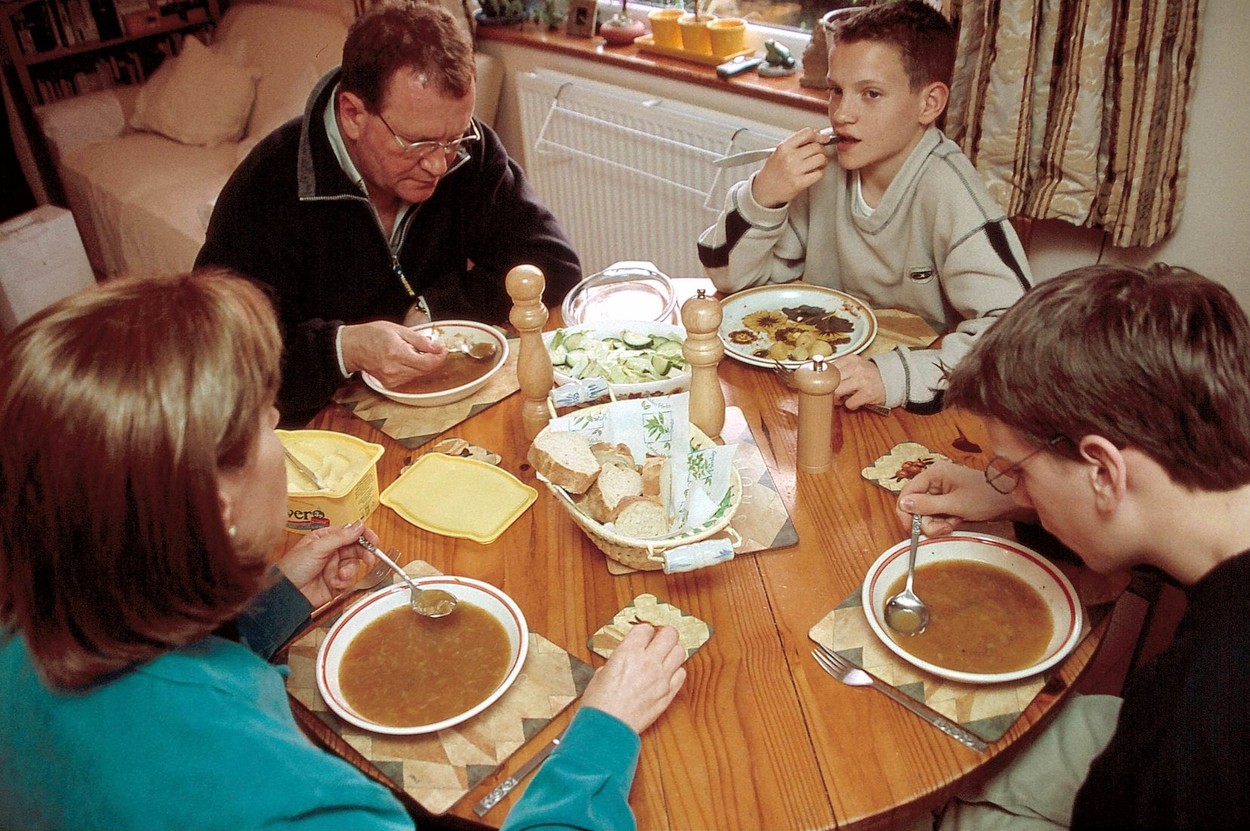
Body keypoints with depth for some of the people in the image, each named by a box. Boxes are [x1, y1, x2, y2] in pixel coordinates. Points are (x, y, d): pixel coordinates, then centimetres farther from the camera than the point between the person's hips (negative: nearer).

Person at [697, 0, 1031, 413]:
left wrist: (896, 377, -38)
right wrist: (763, 195, -18)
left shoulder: (944, 189, -18)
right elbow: (729, 274, -1)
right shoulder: (826, 165, -4)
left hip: (924, 413, -3)